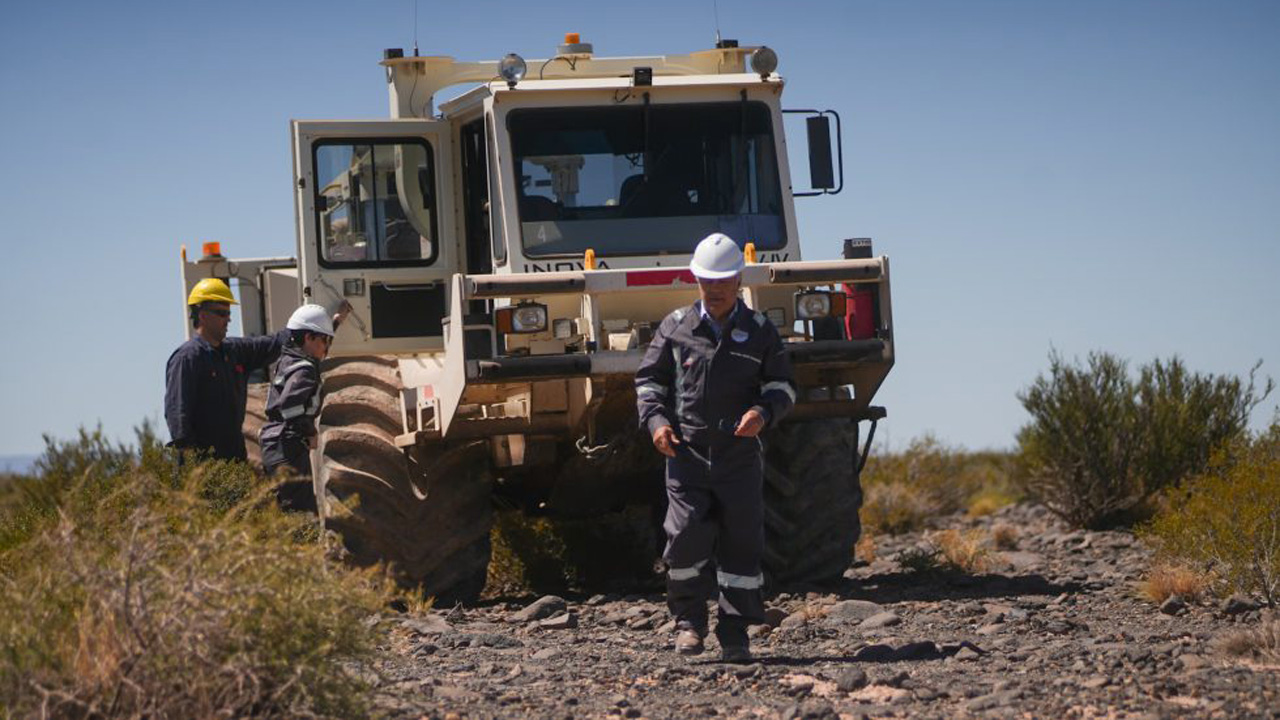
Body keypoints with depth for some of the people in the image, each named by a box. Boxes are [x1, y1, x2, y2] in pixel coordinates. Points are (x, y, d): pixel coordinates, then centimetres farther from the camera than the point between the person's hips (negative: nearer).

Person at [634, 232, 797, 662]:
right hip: (686, 453, -1)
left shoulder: (759, 331, 7)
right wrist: (655, 420, -5)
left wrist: (763, 411, -10)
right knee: (686, 536, -13)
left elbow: (783, 384, 11)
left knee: (741, 543, 1)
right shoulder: (676, 327, 7)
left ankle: (734, 635, 10)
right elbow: (649, 377, 12)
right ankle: (688, 622, 6)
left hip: (741, 455, 1)